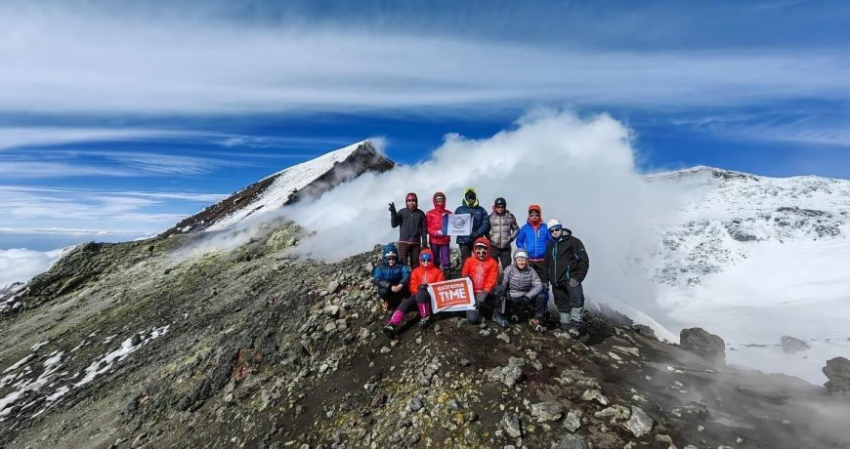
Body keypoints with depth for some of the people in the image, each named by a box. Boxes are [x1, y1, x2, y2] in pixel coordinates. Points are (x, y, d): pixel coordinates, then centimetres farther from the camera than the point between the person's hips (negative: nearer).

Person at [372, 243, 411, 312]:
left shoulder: (400, 265, -10)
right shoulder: (380, 267, -12)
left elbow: (407, 274, -24)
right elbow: (377, 280, -25)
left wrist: (401, 285, -43)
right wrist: (390, 286, -39)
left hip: (397, 288, 2)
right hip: (386, 288, -2)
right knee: (384, 291, -33)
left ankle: (392, 302, 3)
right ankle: (385, 301, 4)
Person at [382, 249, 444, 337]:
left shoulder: (437, 271, 10)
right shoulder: (416, 271, 14)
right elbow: (412, 287, 7)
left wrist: (429, 287, -13)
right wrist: (420, 287, -16)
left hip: (432, 296, -2)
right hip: (417, 295, 2)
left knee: (421, 293, -37)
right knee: (406, 302, -29)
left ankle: (425, 318, -25)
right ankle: (391, 325, -45)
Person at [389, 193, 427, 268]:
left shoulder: (420, 213, 4)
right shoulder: (402, 212, 3)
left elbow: (423, 230, 5)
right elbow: (394, 224, -2)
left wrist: (424, 243, 1)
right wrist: (393, 212, -15)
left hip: (416, 242, 1)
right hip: (403, 241, -1)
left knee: (416, 263, 6)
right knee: (402, 262, -6)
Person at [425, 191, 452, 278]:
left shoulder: (448, 214, 10)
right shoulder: (429, 214, 3)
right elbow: (427, 229, -1)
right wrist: (436, 232, -17)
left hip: (445, 241, 1)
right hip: (434, 241, -1)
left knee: (446, 261, -4)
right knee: (435, 261, 6)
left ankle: (447, 278, 0)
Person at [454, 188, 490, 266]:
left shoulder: (481, 210, 10)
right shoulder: (459, 210, 9)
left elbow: (486, 224, 0)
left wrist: (478, 233, -16)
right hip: (464, 240, -1)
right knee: (465, 262, 0)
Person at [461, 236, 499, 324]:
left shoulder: (493, 263, 0)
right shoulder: (469, 261, 5)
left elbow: (491, 280, -7)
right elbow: (464, 277, 11)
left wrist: (484, 293, -18)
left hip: (485, 293, 0)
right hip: (472, 292, 0)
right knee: (472, 319, -15)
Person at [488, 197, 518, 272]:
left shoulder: (510, 217, 4)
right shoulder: (491, 217, 2)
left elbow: (516, 229, 12)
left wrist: (511, 238, 0)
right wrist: (489, 239, -3)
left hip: (506, 248, 1)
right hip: (493, 247, 0)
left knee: (507, 268, 4)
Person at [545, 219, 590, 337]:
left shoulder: (572, 241, -4)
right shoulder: (550, 246, 17)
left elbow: (584, 261, -8)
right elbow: (547, 264, 26)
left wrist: (578, 278, -14)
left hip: (571, 278, -6)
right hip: (557, 282, 6)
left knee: (577, 299, -26)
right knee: (562, 305, 12)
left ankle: (574, 325, -21)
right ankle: (566, 325, 25)